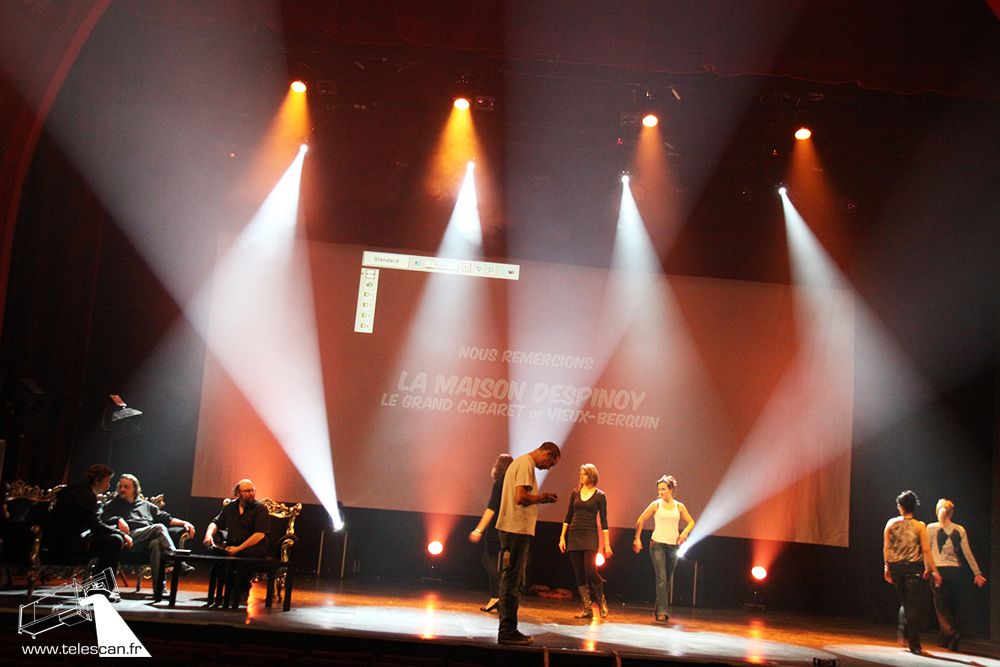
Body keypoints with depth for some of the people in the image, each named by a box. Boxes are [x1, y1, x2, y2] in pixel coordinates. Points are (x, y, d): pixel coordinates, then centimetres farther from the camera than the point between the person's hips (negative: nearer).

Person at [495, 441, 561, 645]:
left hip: (511, 529, 10)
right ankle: (507, 632, -2)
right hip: (517, 529, -10)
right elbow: (521, 498, -23)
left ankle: (507, 630, 19)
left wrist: (541, 498, 11)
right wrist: (542, 498, -8)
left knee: (513, 581, 14)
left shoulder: (521, 462, 20)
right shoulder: (526, 464, -12)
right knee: (512, 581, -6)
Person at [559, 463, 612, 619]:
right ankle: (587, 609, 7)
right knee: (579, 574, 2)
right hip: (574, 535, 4)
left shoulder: (599, 495, 0)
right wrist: (562, 537, 5)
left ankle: (602, 601, 9)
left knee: (590, 570, -14)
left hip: (590, 536, -4)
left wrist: (607, 544, -3)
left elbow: (604, 521, 0)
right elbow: (568, 517, 11)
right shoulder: (575, 493, 9)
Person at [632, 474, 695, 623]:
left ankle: (660, 610, 22)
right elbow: (640, 520, 6)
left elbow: (691, 522, 14)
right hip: (657, 544, -3)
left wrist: (685, 532, -6)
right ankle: (662, 612, -17)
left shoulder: (679, 506, 5)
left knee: (668, 580, 9)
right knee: (661, 578, -14)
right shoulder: (656, 505, -1)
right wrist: (637, 538, 3)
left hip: (673, 546, 3)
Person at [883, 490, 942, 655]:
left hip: (895, 566, 2)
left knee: (904, 602, 21)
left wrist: (887, 567, 11)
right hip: (913, 567, -2)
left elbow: (886, 548, 2)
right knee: (913, 604, 2)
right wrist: (933, 570, 0)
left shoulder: (891, 523, 1)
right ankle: (914, 644, 3)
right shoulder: (919, 526, -5)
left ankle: (903, 632, 11)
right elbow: (926, 550, -7)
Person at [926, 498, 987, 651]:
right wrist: (977, 573, 13)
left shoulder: (932, 528, -3)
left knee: (941, 605, 0)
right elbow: (968, 553, 7)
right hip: (955, 570, 3)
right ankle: (945, 639, 17)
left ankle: (952, 633, -21)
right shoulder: (960, 530, 6)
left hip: (938, 570, -3)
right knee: (951, 605, 13)